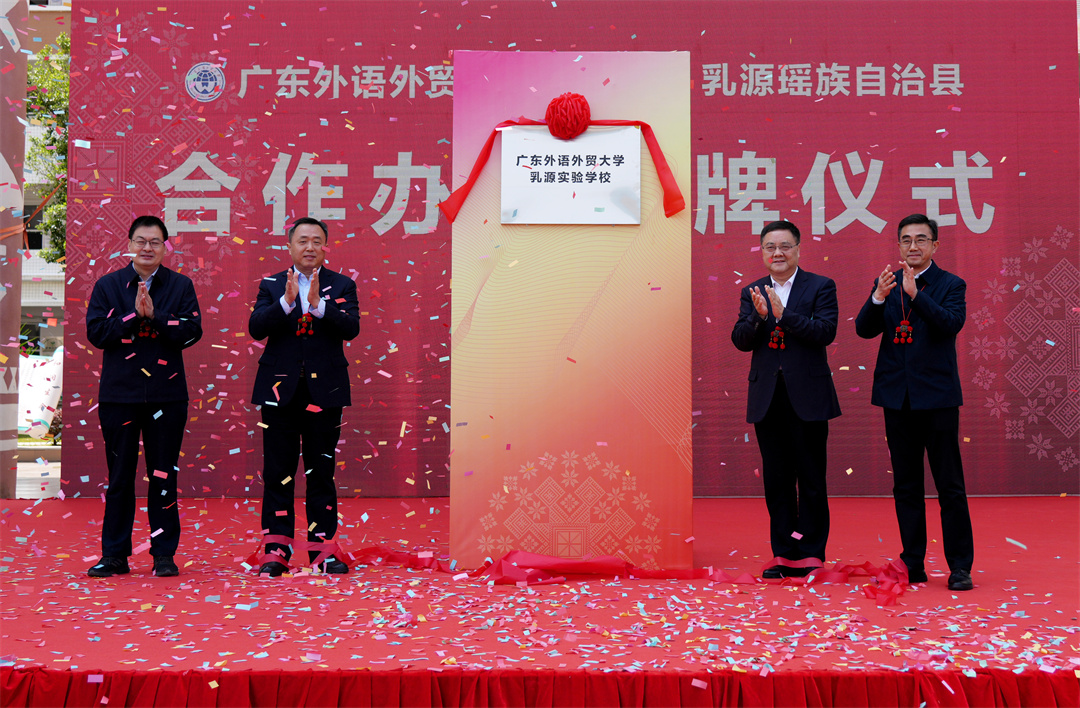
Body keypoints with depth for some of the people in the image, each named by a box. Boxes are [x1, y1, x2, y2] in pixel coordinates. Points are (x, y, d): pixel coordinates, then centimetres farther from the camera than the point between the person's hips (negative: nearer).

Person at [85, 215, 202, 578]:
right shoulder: (107, 285, 7)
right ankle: (114, 554, 15)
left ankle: (164, 554, 12)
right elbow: (96, 332, -4)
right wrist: (134, 314, -13)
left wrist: (154, 315, -16)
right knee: (119, 476, 6)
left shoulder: (181, 285, 6)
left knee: (164, 476, 3)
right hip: (119, 394, 0)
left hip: (167, 394, 0)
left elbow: (192, 331, -6)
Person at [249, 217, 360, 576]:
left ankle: (321, 546, 12)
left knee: (321, 471, 5)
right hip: (280, 389, 0)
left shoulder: (342, 285, 6)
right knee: (278, 472, 2)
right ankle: (276, 549, 8)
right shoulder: (271, 285, 8)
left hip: (324, 390, 0)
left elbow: (351, 328, -10)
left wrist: (318, 304, -23)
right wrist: (286, 301, -20)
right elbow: (256, 328, -6)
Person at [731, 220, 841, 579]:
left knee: (811, 479, 2)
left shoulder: (821, 287, 1)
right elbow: (740, 341, 2)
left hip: (808, 397, -3)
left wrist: (783, 314, -20)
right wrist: (758, 316, -17)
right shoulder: (752, 293, 11)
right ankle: (783, 554, 16)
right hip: (767, 399, 3)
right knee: (776, 480, 8)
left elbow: (826, 332, -12)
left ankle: (810, 554, 11)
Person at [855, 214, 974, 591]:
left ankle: (960, 567, 7)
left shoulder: (951, 285, 0)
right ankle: (912, 565, 18)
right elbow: (864, 329, -1)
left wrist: (915, 293, -25)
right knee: (905, 485, 10)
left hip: (937, 396, -3)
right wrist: (879, 297, -19)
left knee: (950, 485, -1)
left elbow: (952, 323, -17)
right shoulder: (886, 283, 9)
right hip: (898, 397, 4)